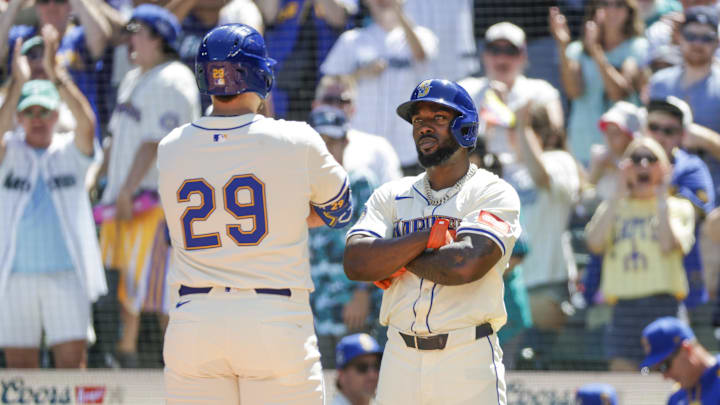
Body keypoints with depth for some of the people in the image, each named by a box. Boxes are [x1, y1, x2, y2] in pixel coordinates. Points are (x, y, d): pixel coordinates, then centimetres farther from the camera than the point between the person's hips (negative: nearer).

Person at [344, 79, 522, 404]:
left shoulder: (495, 194, 0)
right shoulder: (391, 196, 14)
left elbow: (465, 265, -18)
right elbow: (355, 263, -3)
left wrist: (393, 259, -3)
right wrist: (431, 235, -9)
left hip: (468, 362, -4)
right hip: (400, 361, 4)